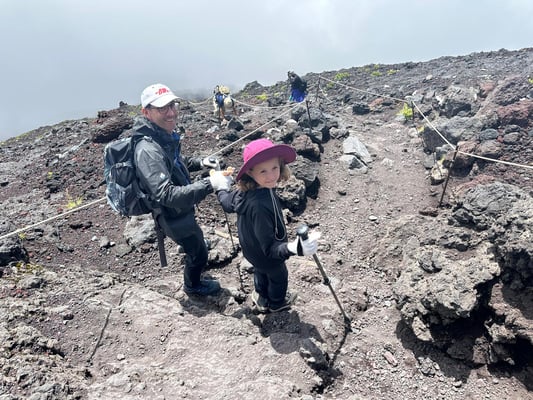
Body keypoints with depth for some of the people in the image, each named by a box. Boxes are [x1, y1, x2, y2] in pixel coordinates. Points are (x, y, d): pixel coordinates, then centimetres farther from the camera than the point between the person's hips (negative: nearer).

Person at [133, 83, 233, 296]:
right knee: (199, 253, 14)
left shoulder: (166, 135, -8)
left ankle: (191, 248, 71)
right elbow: (168, 196, -44)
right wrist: (209, 183, -50)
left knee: (196, 241, 37)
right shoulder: (148, 150, -37)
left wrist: (199, 162, 0)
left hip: (181, 207, 9)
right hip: (174, 215, -9)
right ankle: (193, 286, 44)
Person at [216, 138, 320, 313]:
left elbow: (227, 204, -1)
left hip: (250, 249, 6)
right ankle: (276, 303, 59)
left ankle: (262, 300, 65)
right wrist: (293, 248, -59)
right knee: (279, 277, 28)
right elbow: (270, 248, -41)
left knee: (261, 272, 35)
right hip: (267, 257, -6)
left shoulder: (245, 190, -23)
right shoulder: (260, 206, -47)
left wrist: (220, 188, 20)